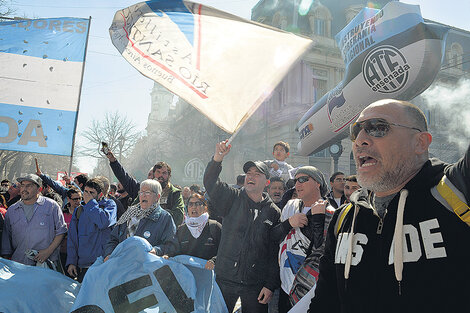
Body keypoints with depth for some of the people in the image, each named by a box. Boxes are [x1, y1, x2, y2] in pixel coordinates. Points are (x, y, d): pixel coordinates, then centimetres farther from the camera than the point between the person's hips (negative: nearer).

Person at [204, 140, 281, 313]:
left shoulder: (274, 212, 3)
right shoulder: (233, 198, 3)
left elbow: (276, 253, 2)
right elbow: (211, 183, -14)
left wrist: (271, 285, -2)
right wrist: (217, 158, -31)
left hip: (256, 285, 0)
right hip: (226, 278, 0)